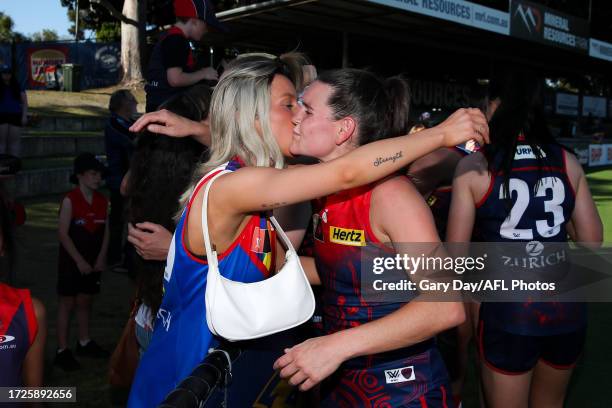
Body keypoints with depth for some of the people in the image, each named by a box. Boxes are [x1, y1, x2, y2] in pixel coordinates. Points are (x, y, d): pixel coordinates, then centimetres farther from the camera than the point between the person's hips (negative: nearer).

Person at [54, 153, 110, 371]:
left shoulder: (102, 201, 3)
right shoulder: (70, 200, -13)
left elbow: (105, 231, 6)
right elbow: (63, 233, -15)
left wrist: (101, 258, -5)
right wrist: (79, 261, -16)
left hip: (93, 262, 5)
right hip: (71, 261, -5)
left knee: (85, 302, 15)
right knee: (67, 303, 1)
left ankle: (84, 343, 29)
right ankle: (62, 351, 7)